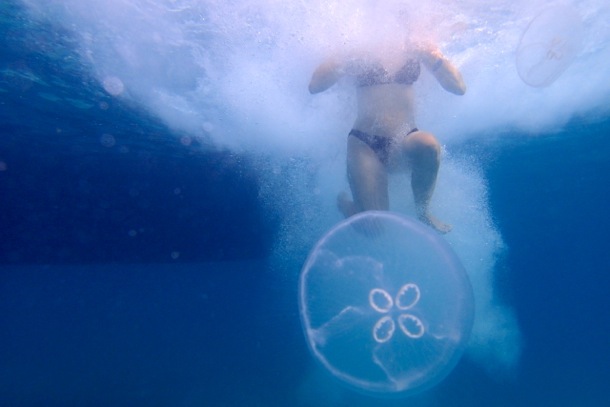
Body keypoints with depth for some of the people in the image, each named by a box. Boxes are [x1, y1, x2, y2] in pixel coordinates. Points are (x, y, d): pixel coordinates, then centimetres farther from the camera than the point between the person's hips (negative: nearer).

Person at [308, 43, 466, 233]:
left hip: (406, 142, 3)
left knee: (428, 144, -35)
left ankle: (423, 211, -7)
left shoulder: (415, 48, 8)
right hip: (365, 144, -2)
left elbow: (459, 88, 4)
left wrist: (437, 59, -11)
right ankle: (344, 202, 21)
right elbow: (315, 86, -6)